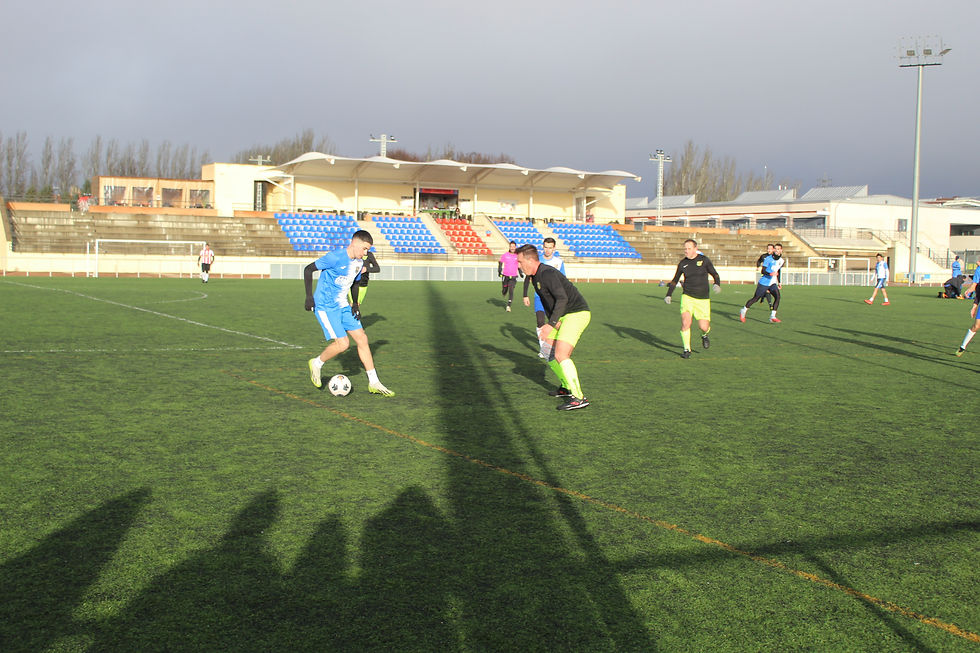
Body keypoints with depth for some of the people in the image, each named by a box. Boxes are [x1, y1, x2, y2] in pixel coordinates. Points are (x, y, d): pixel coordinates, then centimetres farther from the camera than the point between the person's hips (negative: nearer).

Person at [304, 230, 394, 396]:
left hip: (343, 306, 8)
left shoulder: (359, 262, 6)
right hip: (326, 307, -8)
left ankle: (374, 383, 8)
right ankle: (316, 364, 12)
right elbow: (308, 269, -14)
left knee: (362, 339, 2)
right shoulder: (335, 257, -19)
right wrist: (309, 297, -17)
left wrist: (355, 305, 9)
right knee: (343, 343, -16)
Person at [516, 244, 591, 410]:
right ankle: (566, 387, 26)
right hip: (564, 316, 10)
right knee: (548, 350, 13)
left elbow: (562, 298, -31)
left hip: (576, 313, -10)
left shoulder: (548, 273, -21)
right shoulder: (535, 276, 11)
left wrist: (551, 324, -34)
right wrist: (552, 321, 6)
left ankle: (579, 398, -17)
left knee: (560, 355, -20)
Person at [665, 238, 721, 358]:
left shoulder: (704, 260, -2)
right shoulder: (682, 263, 3)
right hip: (687, 297, 1)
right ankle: (687, 350, -2)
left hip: (703, 299, -1)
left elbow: (715, 275, 4)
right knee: (685, 322, -18)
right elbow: (675, 280, 15)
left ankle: (704, 335, 31)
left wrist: (717, 284, -17)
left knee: (704, 326, -7)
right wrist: (668, 295, 6)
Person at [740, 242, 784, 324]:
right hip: (764, 283, -5)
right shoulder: (768, 259, -12)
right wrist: (770, 273, -37)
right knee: (756, 298, 2)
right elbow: (763, 271, -18)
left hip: (772, 283, 5)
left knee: (777, 296, -18)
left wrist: (778, 282, 27)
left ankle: (772, 317, -16)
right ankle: (743, 311, 24)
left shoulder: (782, 261, 7)